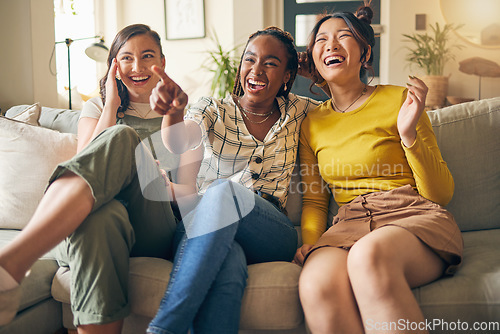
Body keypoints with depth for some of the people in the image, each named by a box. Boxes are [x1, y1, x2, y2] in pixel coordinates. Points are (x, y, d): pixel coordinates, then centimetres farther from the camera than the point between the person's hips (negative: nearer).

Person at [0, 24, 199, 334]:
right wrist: (112, 105, 0)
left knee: (122, 138, -31)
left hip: (156, 235, 0)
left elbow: (188, 191, 10)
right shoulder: (96, 108, 22)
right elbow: (86, 167, 3)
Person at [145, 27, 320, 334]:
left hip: (272, 233, 1)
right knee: (228, 262, -41)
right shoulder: (214, 111, 10)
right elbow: (179, 142, -12)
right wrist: (173, 111, -35)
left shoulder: (298, 112, 16)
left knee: (224, 191, -37)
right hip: (202, 225, 0)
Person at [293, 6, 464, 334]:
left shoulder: (399, 99, 5)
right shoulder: (312, 123, 17)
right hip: (349, 224, 2)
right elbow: (314, 200, 22)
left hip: (416, 218, -2)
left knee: (369, 255, -39)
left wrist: (409, 134, -12)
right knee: (316, 284, -35)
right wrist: (311, 242, 2)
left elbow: (441, 194, 2)